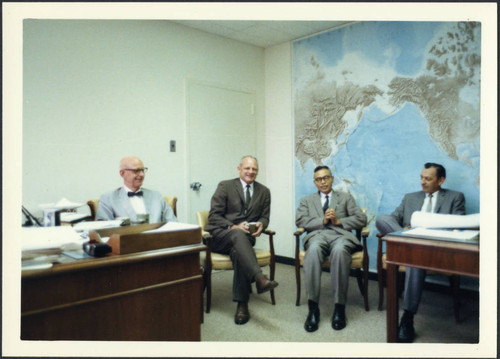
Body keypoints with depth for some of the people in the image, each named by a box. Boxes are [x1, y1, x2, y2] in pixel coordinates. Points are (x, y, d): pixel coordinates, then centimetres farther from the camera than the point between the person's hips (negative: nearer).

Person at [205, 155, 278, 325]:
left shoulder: (264, 192, 15)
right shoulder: (225, 186, 4)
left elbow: (265, 216, 15)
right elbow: (214, 216, -3)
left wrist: (261, 225, -10)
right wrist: (234, 227, -19)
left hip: (245, 236, 2)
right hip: (220, 235, -2)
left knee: (238, 250, -34)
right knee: (238, 235, -37)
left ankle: (242, 304, -33)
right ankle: (259, 278, -53)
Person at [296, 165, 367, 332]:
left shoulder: (346, 198, 25)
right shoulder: (307, 200, 26)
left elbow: (361, 219, 11)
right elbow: (300, 220, 7)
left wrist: (339, 221, -3)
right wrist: (322, 221, -5)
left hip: (341, 234, 0)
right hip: (317, 234, 1)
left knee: (339, 250, -38)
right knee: (313, 250, -38)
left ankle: (340, 308, -29)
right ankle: (313, 308, -33)